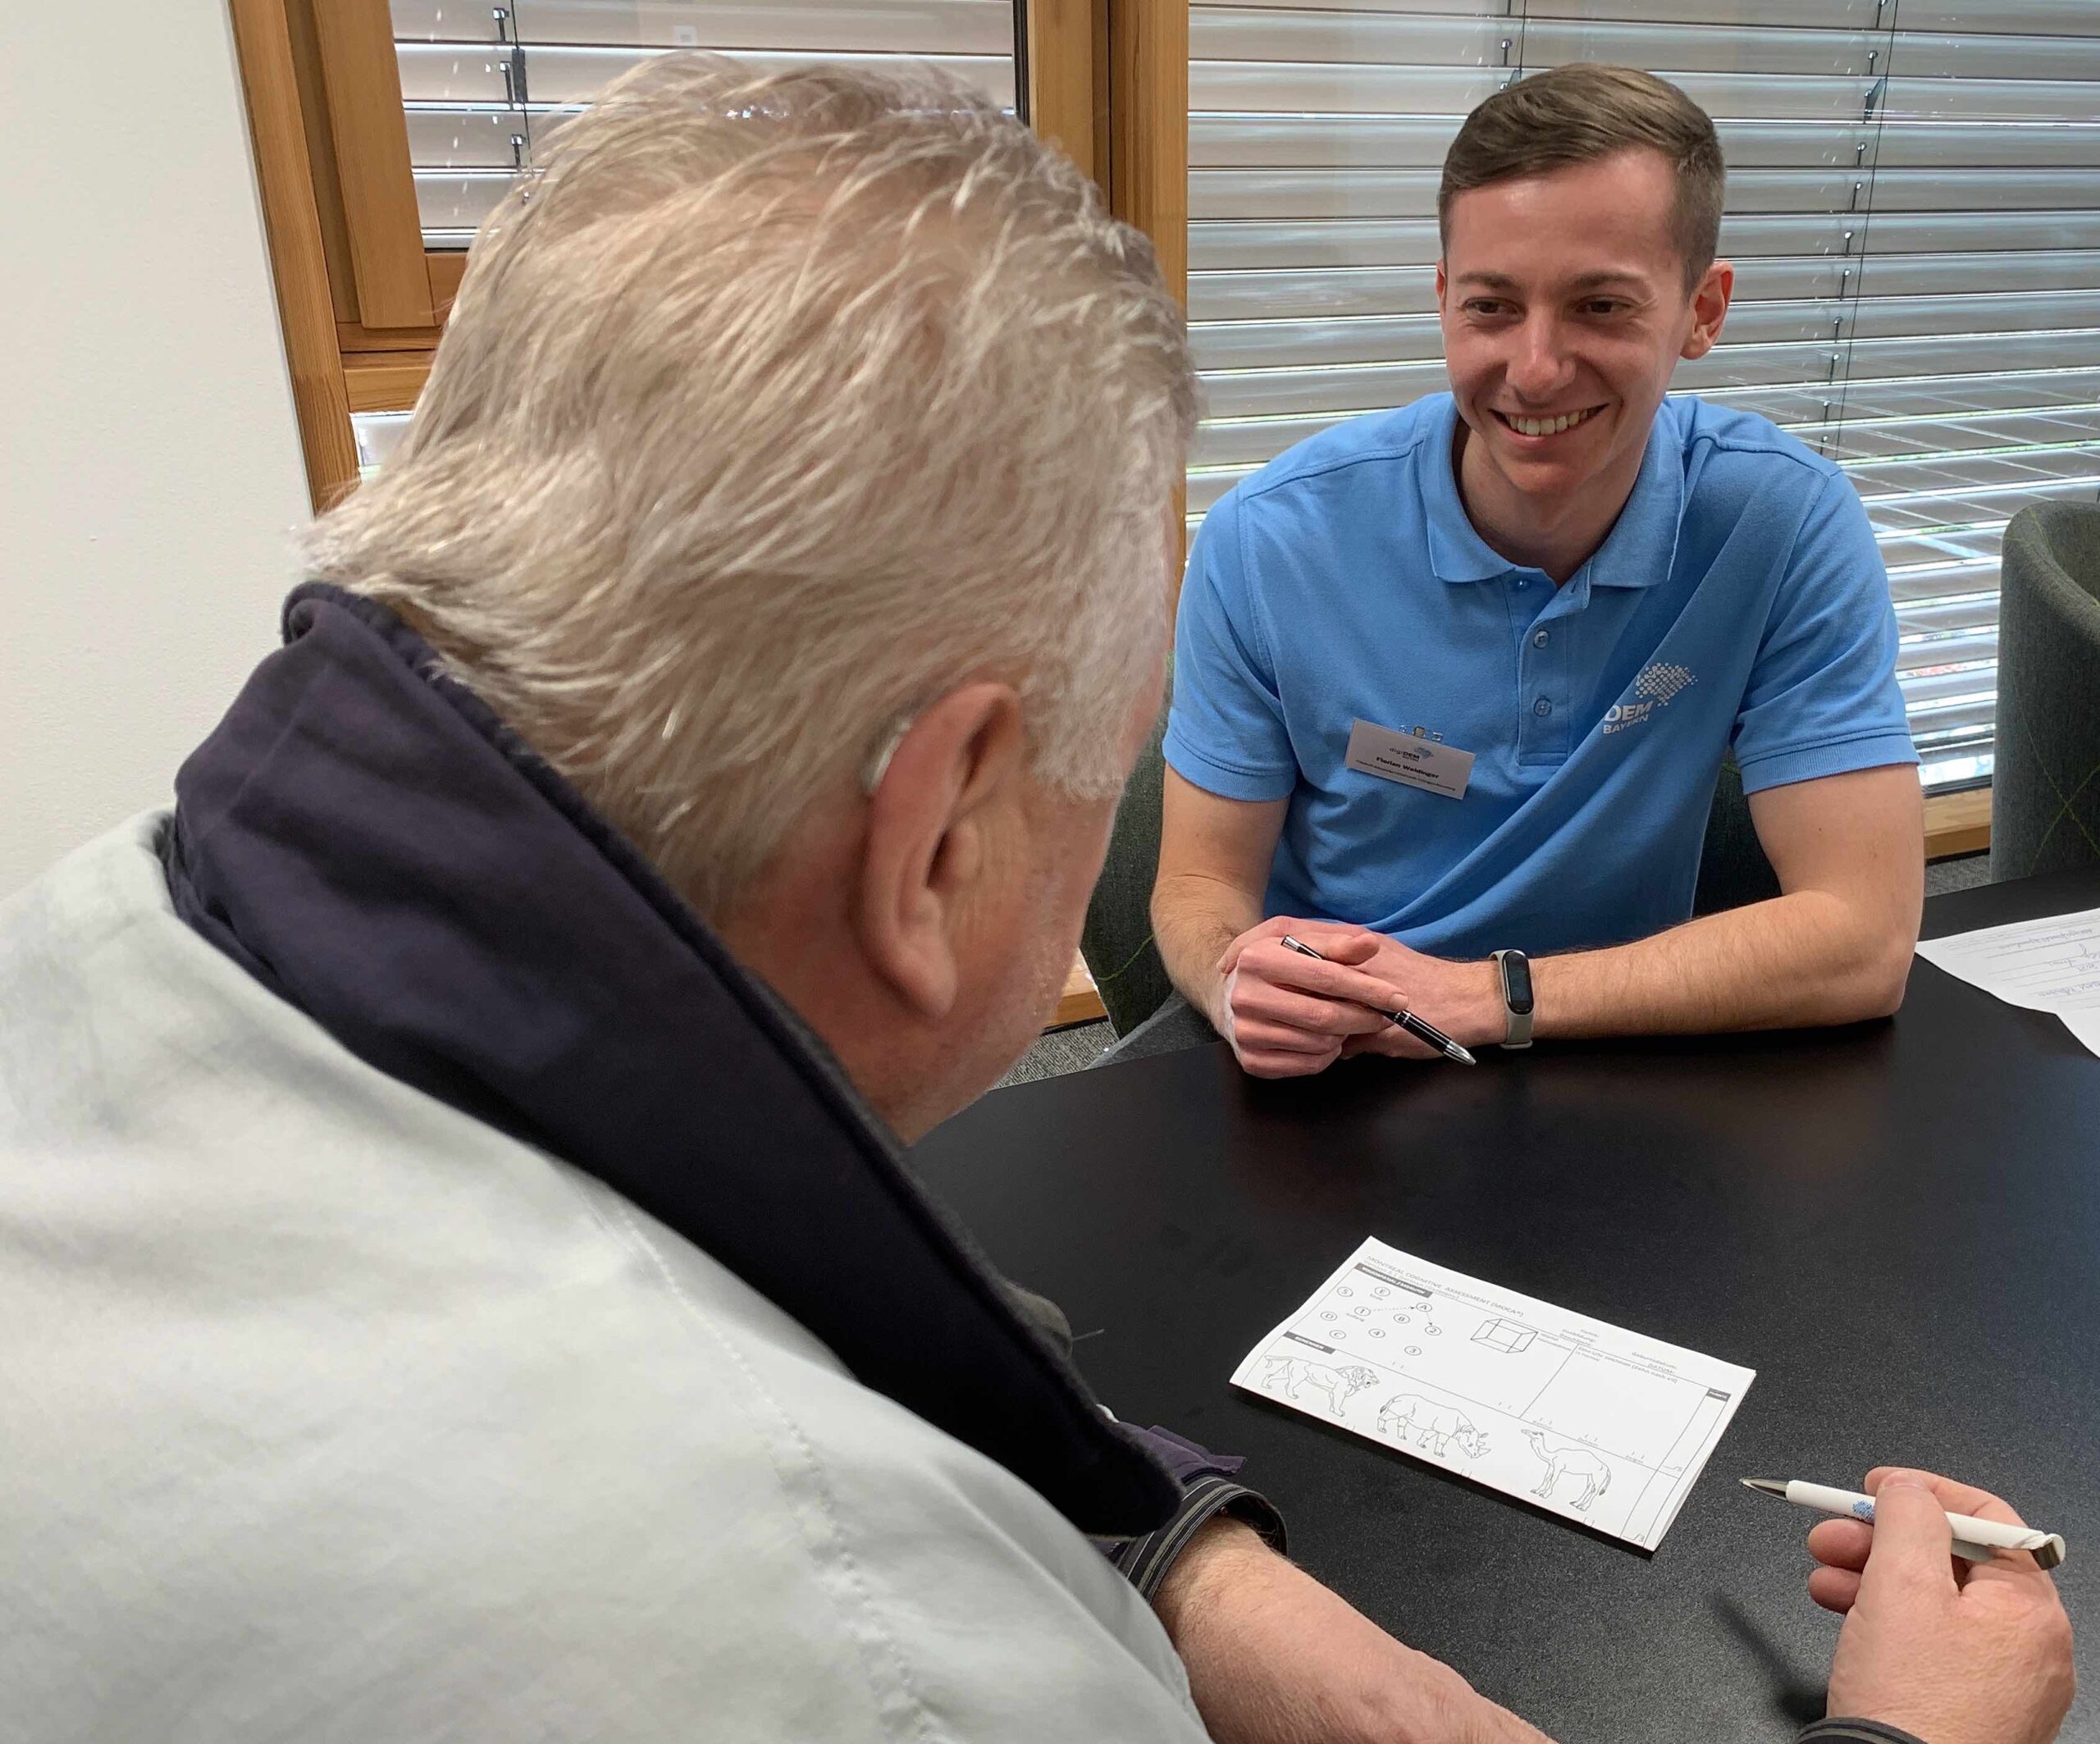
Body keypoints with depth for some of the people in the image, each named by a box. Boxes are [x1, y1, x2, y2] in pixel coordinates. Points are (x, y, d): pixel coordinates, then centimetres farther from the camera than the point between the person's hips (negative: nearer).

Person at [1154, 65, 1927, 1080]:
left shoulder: (1788, 525, -12)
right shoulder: (1268, 540, -12)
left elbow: (1863, 939, -14)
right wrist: (1239, 980, -28)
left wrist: (1491, 995, -21)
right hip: (1310, 1078, 1)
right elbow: (1200, 885, -5)